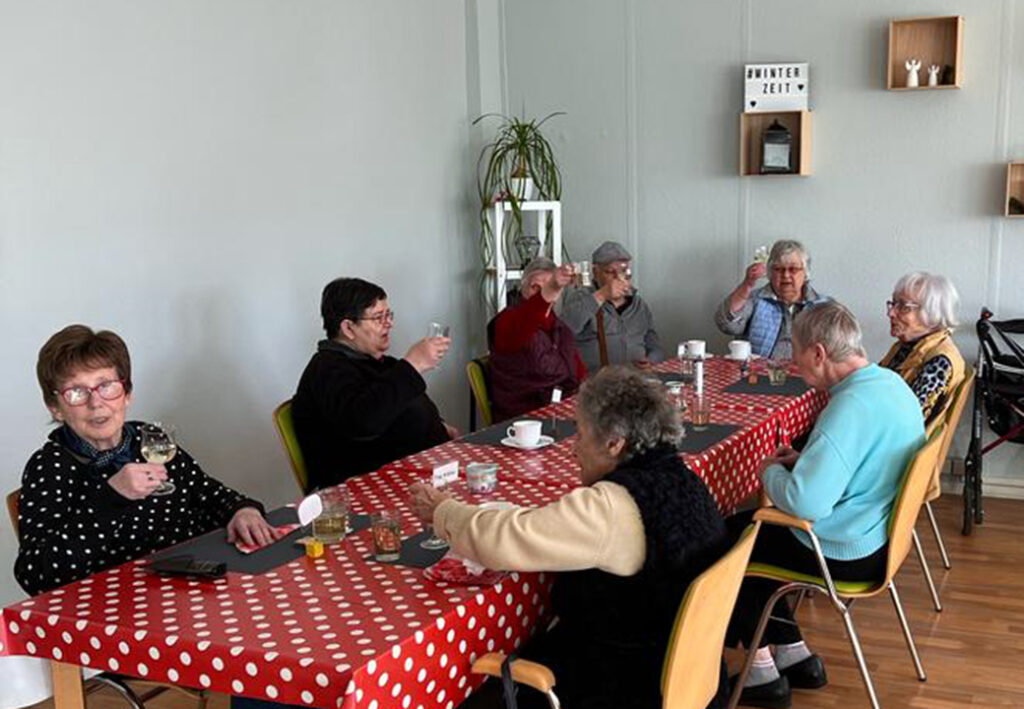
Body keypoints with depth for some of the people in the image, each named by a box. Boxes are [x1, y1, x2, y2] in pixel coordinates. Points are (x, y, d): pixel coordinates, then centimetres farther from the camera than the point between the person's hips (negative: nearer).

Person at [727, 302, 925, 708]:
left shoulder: (850, 407, -29)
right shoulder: (890, 382, 1)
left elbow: (805, 502, -35)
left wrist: (771, 471, -14)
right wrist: (806, 459, 7)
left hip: (845, 554, -9)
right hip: (878, 534, 10)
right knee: (748, 528, 22)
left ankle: (764, 671, 18)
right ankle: (796, 656, 24)